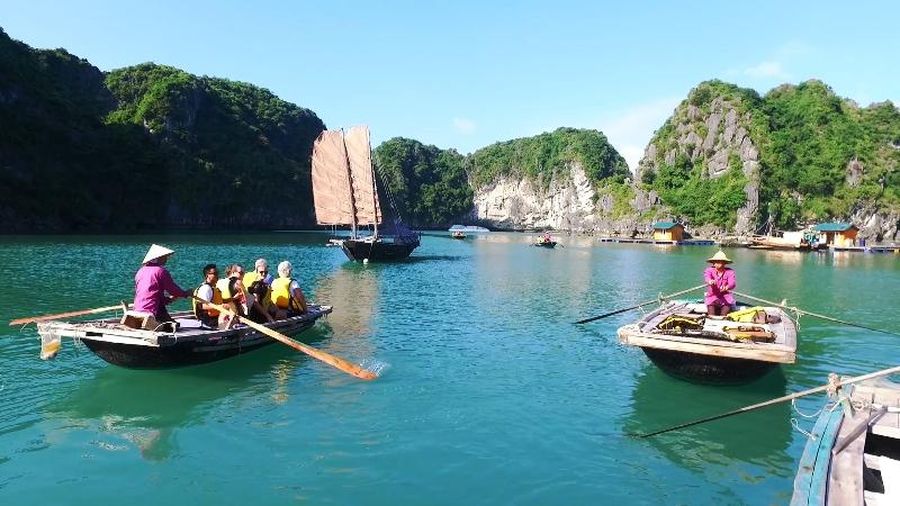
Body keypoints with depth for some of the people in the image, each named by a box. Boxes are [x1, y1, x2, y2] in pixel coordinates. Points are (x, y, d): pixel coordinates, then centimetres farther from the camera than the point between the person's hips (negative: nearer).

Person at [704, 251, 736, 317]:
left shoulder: (729, 272, -2)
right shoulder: (709, 270, -2)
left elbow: (733, 283, -20)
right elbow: (707, 277, -26)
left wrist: (726, 287, -46)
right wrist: (710, 281, -54)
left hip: (726, 296, 0)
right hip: (712, 296, 0)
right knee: (712, 317, -25)